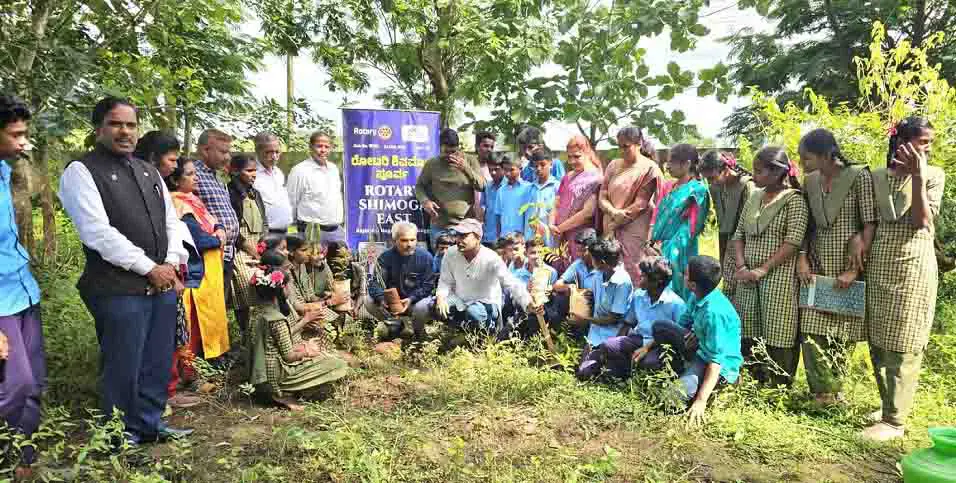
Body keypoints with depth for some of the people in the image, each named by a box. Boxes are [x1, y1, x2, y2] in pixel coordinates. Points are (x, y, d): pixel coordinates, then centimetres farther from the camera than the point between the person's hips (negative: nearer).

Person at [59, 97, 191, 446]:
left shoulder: (149, 171, 16)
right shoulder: (81, 172, -5)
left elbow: (171, 222, 17)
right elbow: (98, 233, -15)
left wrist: (171, 265, 1)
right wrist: (150, 268, -14)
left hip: (163, 283, 7)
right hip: (119, 289, -6)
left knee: (158, 363, 15)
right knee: (123, 366, 3)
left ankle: (150, 423, 33)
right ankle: (122, 435, 23)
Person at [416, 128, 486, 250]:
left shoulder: (470, 161, 3)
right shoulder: (432, 164, 3)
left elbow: (482, 186, -4)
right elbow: (419, 186, 10)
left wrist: (466, 168, -17)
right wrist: (425, 201, -10)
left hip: (466, 225, 0)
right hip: (440, 226, 0)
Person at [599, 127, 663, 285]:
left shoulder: (648, 168, -4)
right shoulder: (614, 166, 10)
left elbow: (640, 204, -9)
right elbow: (602, 196, 7)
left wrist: (616, 221, -5)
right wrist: (614, 212, -13)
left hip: (635, 230, -4)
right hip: (611, 229, 5)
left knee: (631, 273, -6)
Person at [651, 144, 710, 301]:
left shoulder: (696, 190, -9)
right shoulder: (672, 187, 12)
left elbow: (690, 228, -13)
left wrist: (668, 248, -16)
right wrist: (653, 242, 1)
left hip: (678, 254, -7)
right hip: (662, 250, 7)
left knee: (678, 295, 2)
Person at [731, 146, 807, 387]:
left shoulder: (794, 200, -5)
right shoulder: (754, 198, 13)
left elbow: (793, 242, -13)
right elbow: (739, 235, 14)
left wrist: (762, 270, -16)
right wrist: (741, 266, -2)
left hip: (778, 278, -6)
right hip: (749, 280, 6)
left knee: (777, 339, -3)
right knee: (749, 338, 9)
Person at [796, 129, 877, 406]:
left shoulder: (859, 176, -9)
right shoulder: (810, 181, 6)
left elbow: (870, 225, -11)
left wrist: (855, 269, -15)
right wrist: (802, 258, -1)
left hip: (848, 269, -4)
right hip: (816, 267, 4)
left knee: (842, 335, 4)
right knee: (810, 333, -2)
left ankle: (831, 392, 20)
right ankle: (825, 392, 11)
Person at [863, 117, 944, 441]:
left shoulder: (933, 176, 0)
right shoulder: (876, 177, 7)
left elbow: (922, 222, -12)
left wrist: (917, 177, -16)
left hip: (913, 268, -4)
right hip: (878, 268, 4)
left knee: (902, 347, -2)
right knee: (877, 342, 10)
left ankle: (895, 420, 5)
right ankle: (889, 404, 26)